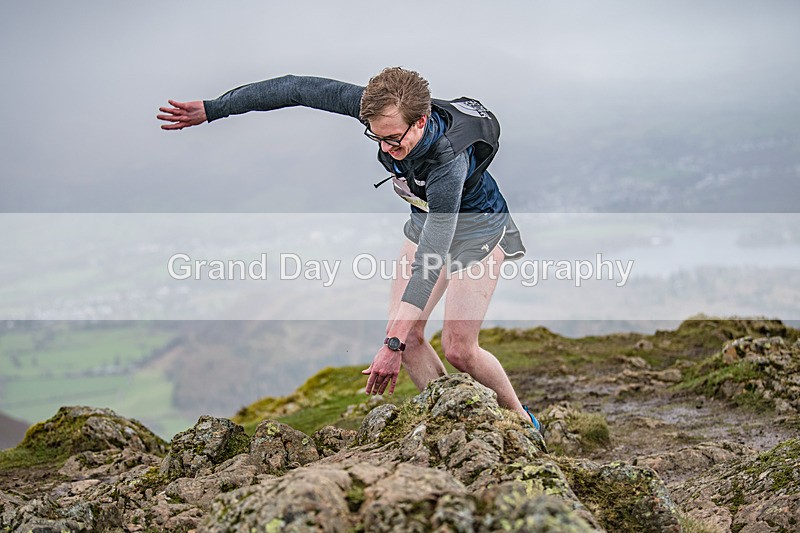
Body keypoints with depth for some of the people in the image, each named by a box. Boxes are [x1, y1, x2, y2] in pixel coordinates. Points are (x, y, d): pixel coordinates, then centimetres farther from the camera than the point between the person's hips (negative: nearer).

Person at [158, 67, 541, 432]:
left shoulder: (449, 161, -42)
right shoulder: (384, 111, -28)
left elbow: (430, 263, -45)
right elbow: (296, 89, -20)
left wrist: (393, 344, -49)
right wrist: (210, 110, -18)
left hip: (477, 224, -6)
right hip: (427, 219, 6)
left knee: (458, 349, -9)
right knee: (405, 334, -4)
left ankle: (522, 420, 14)